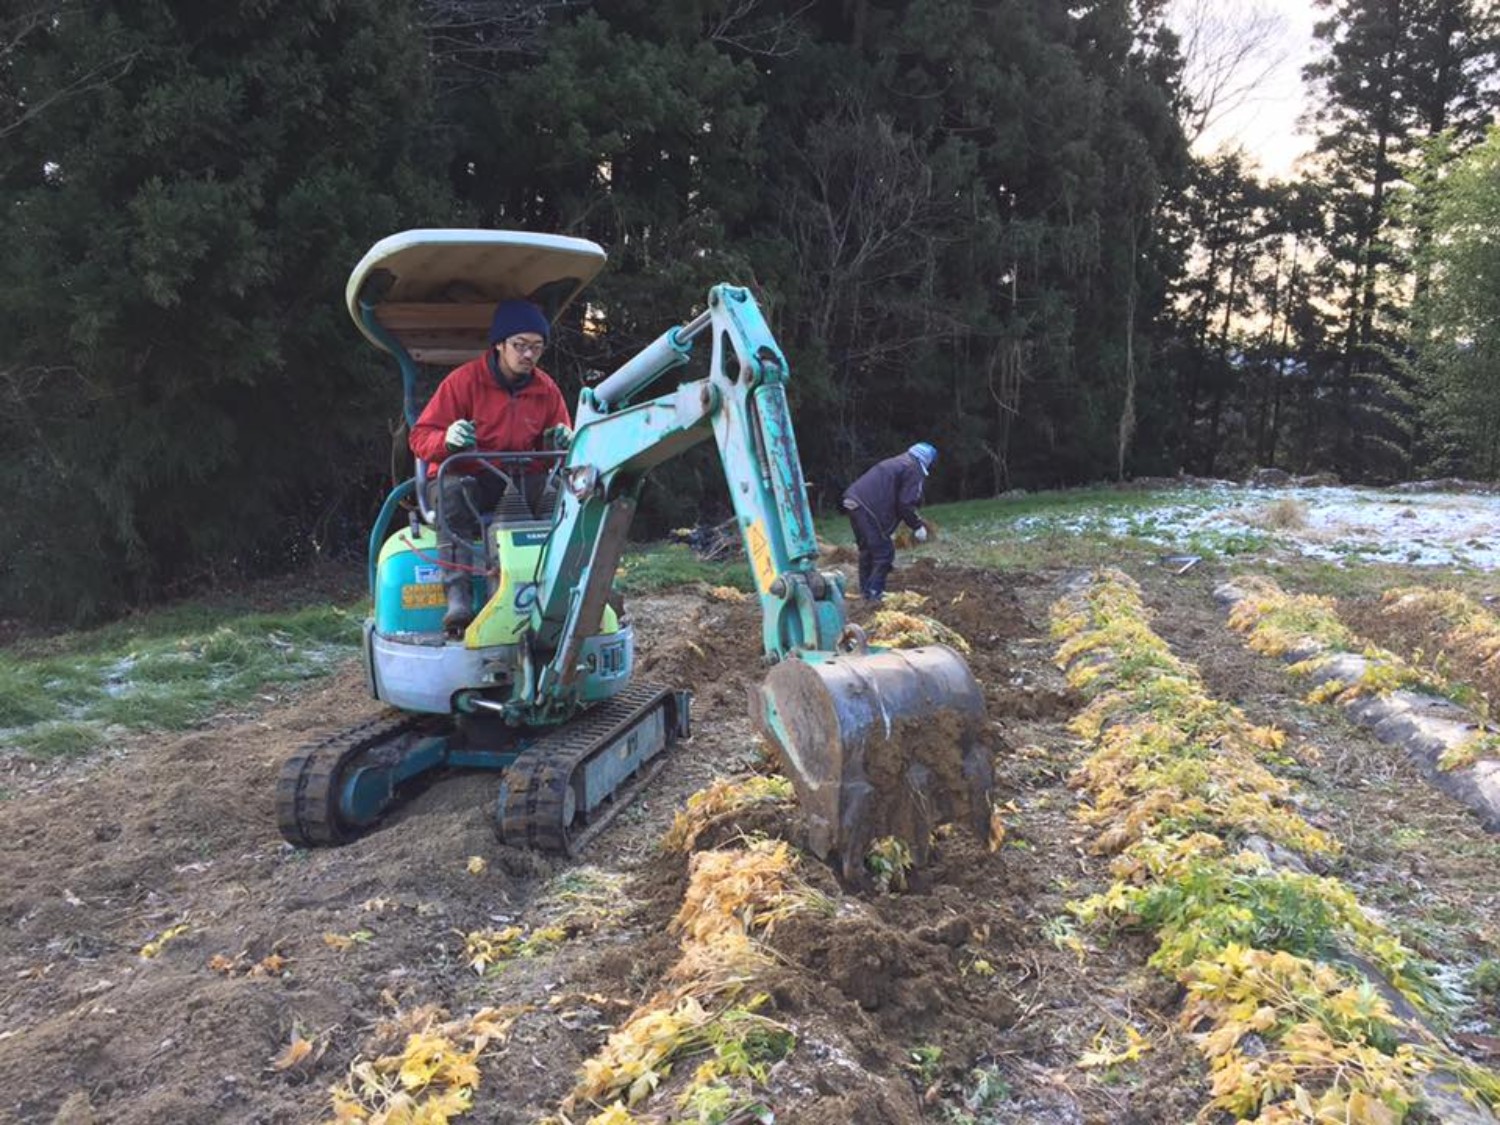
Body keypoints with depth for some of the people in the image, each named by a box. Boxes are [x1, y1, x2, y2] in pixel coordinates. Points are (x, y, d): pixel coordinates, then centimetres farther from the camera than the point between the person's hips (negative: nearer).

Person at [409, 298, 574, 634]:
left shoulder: (546, 390, 4)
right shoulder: (464, 380, -8)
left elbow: (561, 442, 11)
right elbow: (420, 437, -10)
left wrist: (562, 442, -16)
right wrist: (448, 439, -34)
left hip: (517, 481, 3)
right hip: (462, 476, -3)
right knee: (453, 492, -39)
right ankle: (457, 593, -47)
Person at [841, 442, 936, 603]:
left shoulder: (898, 462, 27)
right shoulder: (915, 470, -3)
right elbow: (906, 504, -11)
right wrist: (917, 527, 0)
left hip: (853, 501, 10)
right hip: (868, 508, -10)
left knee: (867, 548, 21)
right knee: (884, 552, -1)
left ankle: (865, 589, 29)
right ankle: (874, 592, 1)